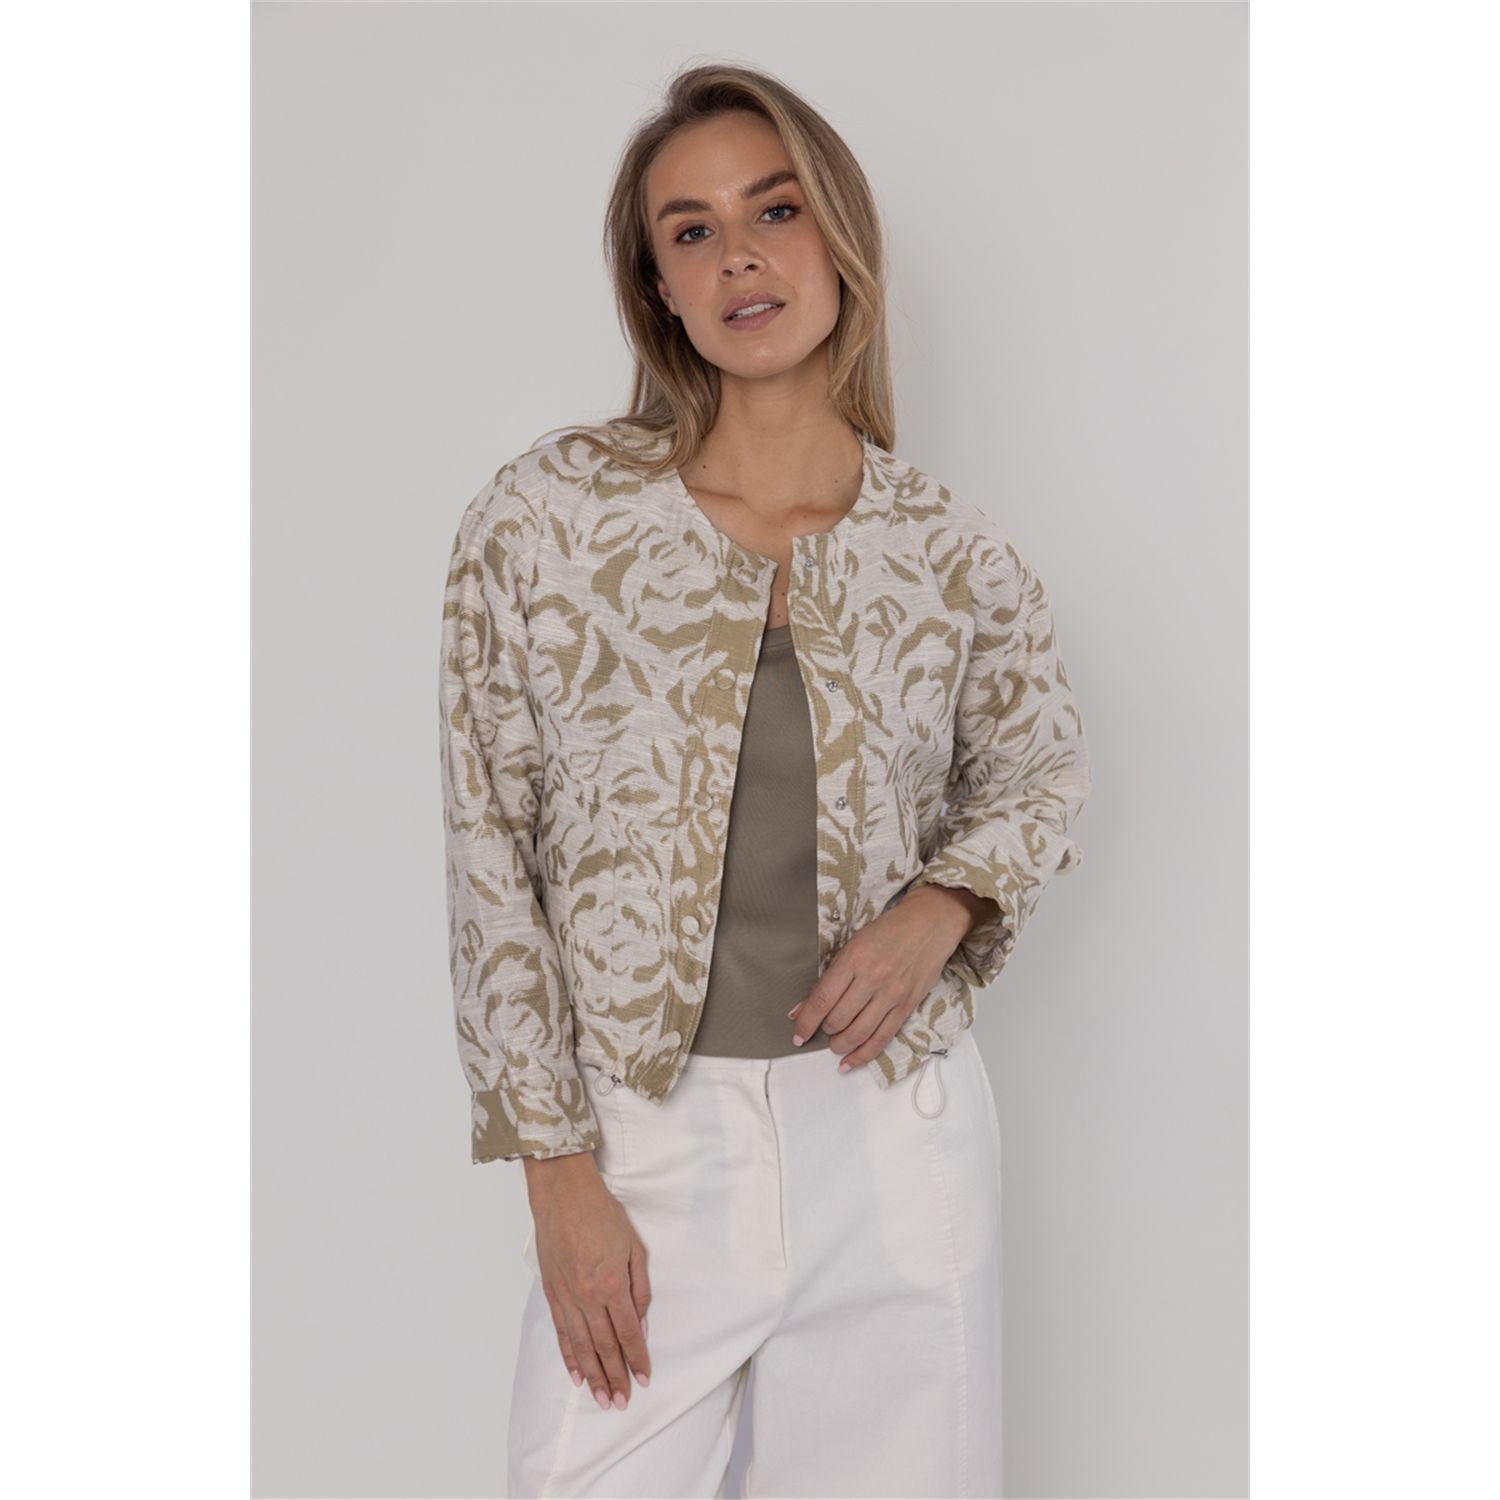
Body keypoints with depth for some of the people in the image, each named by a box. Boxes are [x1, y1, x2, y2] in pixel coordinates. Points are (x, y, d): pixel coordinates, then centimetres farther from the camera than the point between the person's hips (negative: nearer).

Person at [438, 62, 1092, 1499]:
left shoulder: (951, 555, -3)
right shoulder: (543, 516, -7)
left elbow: (1041, 772, 15)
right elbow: (490, 858, -4)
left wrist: (938, 910, -7)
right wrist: (558, 1173, -5)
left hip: (898, 1138, 2)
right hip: (646, 1152, -1)